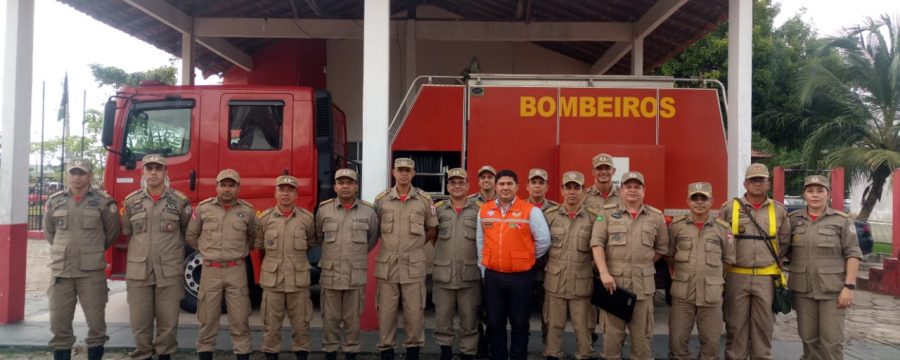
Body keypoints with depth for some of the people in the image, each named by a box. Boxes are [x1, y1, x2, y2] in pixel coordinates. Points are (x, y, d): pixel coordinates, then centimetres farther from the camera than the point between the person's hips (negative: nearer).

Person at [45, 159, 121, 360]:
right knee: (59, 323, 6)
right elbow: (49, 232, 20)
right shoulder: (54, 201, 6)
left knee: (96, 322, 2)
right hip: (60, 270, 3)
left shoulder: (103, 202, -2)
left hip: (92, 271, -2)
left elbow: (111, 232, 9)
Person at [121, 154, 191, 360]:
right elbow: (126, 232, 16)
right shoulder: (131, 201, 5)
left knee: (168, 321, 5)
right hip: (138, 271, 1)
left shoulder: (180, 201, 0)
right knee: (140, 321, 6)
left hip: (170, 272, -1)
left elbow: (188, 232, 10)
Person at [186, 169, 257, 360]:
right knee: (207, 320, 7)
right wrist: (209, 251, 10)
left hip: (236, 270, 0)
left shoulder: (247, 211, 1)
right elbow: (191, 236, 12)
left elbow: (252, 237, 18)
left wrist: (239, 252, 10)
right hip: (210, 270, 0)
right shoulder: (203, 208, 0)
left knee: (240, 320, 2)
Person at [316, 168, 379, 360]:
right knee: (330, 319, 8)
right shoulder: (324, 210, 0)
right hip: (330, 274, 0)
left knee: (353, 319, 8)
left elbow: (373, 238, 14)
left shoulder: (368, 211, -1)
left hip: (356, 276, 0)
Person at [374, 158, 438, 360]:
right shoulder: (381, 199, 3)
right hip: (387, 264, 1)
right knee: (385, 312, 6)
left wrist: (415, 244, 6)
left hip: (414, 265, 0)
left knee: (415, 312, 4)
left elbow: (433, 229, 11)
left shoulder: (424, 199, 1)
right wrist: (390, 243, 7)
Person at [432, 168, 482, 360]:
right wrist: (443, 254, 4)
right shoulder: (437, 209, 4)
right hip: (443, 274, 1)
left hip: (470, 275, 0)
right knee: (442, 318, 9)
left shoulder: (479, 210, 3)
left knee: (469, 320, 8)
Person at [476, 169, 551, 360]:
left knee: (519, 323, 8)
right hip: (492, 276, 3)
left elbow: (544, 241, -2)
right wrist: (484, 266, 10)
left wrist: (526, 259, 6)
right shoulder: (484, 210, 4)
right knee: (494, 322, 12)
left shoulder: (530, 210, -7)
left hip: (521, 276, -3)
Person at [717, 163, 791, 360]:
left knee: (764, 325, 8)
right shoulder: (729, 208, -1)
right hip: (737, 276, -1)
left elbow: (784, 241, 15)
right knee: (735, 324, 5)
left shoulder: (778, 210, 6)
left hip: (766, 277, 2)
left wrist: (769, 259, 11)